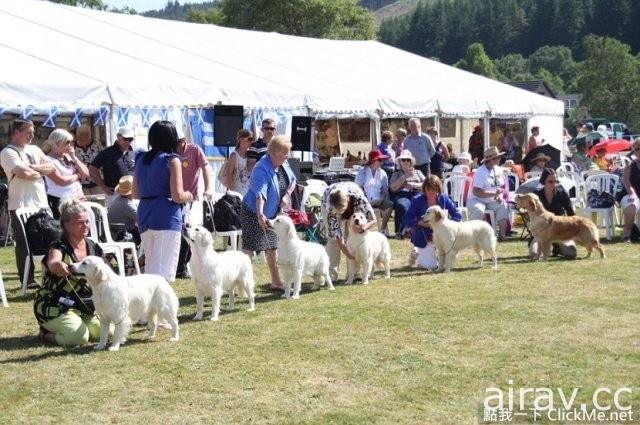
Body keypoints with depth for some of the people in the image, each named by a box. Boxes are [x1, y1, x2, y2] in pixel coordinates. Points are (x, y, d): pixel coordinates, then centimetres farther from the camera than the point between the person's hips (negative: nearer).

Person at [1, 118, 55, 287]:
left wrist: (32, 168, -9)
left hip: (41, 203, 6)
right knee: (24, 243, 0)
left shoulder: (34, 150, 14)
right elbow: (24, 173, -20)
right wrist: (41, 171, -2)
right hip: (21, 205, -6)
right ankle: (27, 280, 7)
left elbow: (51, 167, 5)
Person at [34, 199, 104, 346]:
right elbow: (52, 264, -41)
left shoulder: (94, 247, 2)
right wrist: (58, 265, -65)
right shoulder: (59, 248, -16)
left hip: (83, 307, 7)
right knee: (79, 336, -27)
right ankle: (46, 334, 3)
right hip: (55, 307, -7)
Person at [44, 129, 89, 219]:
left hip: (78, 199, 6)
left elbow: (86, 174, 10)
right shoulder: (49, 160, -7)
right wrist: (78, 175, 1)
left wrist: (74, 158, 1)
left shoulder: (68, 157, 14)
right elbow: (61, 181, -16)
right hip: (59, 202, -6)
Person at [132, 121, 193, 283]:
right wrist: (189, 196, 7)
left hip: (144, 215, 7)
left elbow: (135, 193, 17)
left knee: (150, 267, 17)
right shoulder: (172, 160, -7)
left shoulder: (141, 159, 11)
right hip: (166, 218, -7)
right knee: (163, 270, -6)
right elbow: (177, 196, -13)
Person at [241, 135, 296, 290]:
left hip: (273, 213, 8)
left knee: (272, 247, 16)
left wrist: (287, 195, -7)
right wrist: (260, 215, -52)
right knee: (249, 248, -9)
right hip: (254, 212, -8)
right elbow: (260, 193, -41)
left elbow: (292, 180, 12)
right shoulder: (262, 169, -28)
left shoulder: (283, 164, -3)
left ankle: (276, 282, 27)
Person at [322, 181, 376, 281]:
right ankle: (331, 275, -13)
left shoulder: (358, 197, -42)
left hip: (353, 205, 1)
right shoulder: (330, 207, -41)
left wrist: (362, 228, -49)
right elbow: (337, 235, -34)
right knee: (332, 238, -15)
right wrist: (348, 254, -38)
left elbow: (372, 219, -30)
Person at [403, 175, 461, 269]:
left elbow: (457, 216, -3)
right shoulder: (417, 200, -10)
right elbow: (406, 220, -13)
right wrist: (421, 223, -29)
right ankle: (416, 253, 19)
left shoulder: (444, 198, -4)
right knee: (430, 265, -13)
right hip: (424, 237, -2)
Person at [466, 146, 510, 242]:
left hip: (491, 201, 6)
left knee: (503, 206, -19)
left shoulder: (498, 170, 6)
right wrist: (494, 194, -28)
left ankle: (502, 234, -21)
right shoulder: (480, 172, -17)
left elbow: (502, 187, 14)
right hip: (475, 200, -6)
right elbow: (477, 192, -25)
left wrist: (500, 195, -10)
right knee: (479, 210, -36)